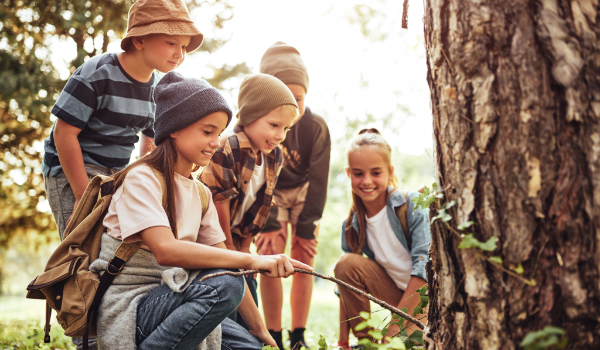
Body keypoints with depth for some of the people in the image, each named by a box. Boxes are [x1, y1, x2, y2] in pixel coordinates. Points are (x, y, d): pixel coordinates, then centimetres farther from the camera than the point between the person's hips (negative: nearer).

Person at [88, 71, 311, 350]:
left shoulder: (200, 193, 11)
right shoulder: (141, 179, -15)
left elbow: (221, 257, 10)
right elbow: (165, 250, -29)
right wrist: (251, 260, -34)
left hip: (169, 300, 8)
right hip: (127, 307, -8)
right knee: (224, 284, -28)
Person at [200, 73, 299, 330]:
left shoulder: (274, 157, 0)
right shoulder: (227, 151, -24)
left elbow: (260, 207, 6)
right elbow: (219, 203, -18)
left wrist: (244, 247, 5)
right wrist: (229, 249, -8)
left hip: (237, 243, 7)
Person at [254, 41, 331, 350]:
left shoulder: (316, 127, -24)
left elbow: (318, 179, -17)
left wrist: (306, 227, -16)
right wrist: (269, 225, -22)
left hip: (304, 192, 1)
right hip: (269, 195, -1)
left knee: (303, 259, -5)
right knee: (270, 255, -13)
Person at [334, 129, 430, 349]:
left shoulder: (413, 205, -15)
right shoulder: (352, 226, -2)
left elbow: (424, 264, -22)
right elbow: (345, 284, 1)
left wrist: (398, 322, -25)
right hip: (397, 295, 5)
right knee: (346, 263, -17)